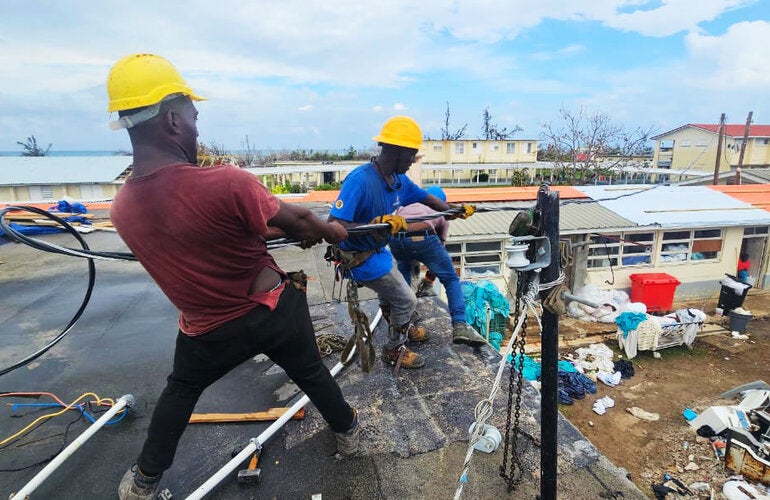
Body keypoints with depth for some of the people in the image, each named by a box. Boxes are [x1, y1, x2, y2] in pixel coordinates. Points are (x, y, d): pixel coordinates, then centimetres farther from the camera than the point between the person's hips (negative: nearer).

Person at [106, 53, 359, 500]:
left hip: (209, 330, 3)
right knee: (312, 373, 24)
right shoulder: (226, 183, -30)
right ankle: (348, 431, 50)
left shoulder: (123, 209, -10)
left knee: (181, 390, 32)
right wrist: (331, 231, 6)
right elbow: (298, 221, -16)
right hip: (276, 309, -3)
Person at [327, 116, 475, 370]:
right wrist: (374, 225, -46)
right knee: (406, 300, 2)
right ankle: (393, 350, 24)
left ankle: (403, 328, 57)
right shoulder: (360, 180, -31)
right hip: (360, 258, -8)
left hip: (378, 251, 8)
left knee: (390, 294, 29)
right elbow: (333, 224, -36)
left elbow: (425, 197, 10)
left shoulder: (398, 180, -7)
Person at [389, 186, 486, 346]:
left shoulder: (405, 205, 41)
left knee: (403, 270, 35)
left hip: (396, 238, 4)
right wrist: (429, 277, 41)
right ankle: (459, 326, -3)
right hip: (423, 237, -3)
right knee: (451, 280, 11)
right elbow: (440, 246, 31)